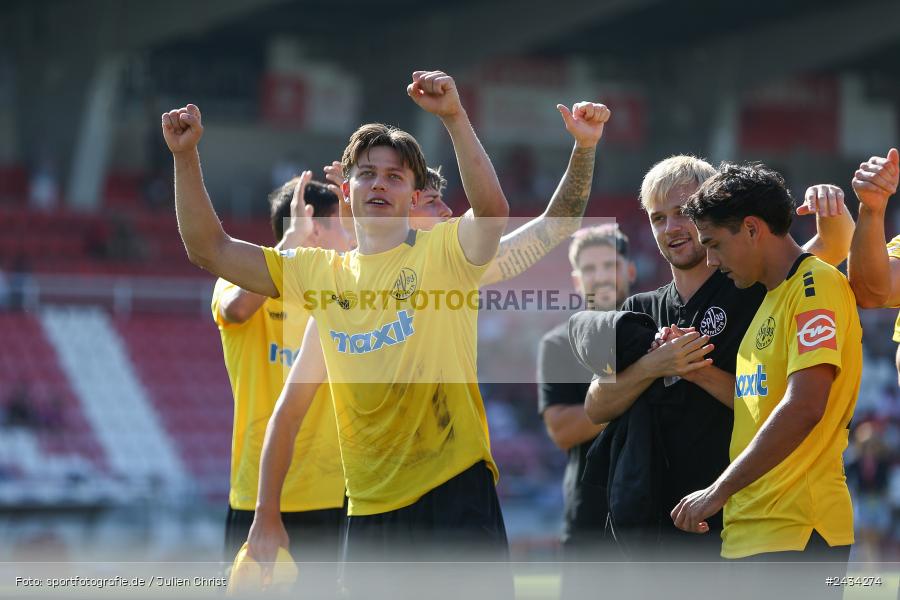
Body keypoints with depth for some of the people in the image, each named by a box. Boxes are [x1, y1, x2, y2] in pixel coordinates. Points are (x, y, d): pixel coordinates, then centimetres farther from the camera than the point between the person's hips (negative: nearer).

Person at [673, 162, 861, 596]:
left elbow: (804, 406, -20)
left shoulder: (818, 284, -9)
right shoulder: (771, 297, 20)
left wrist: (719, 492, -17)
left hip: (797, 531, -9)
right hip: (748, 530, 9)